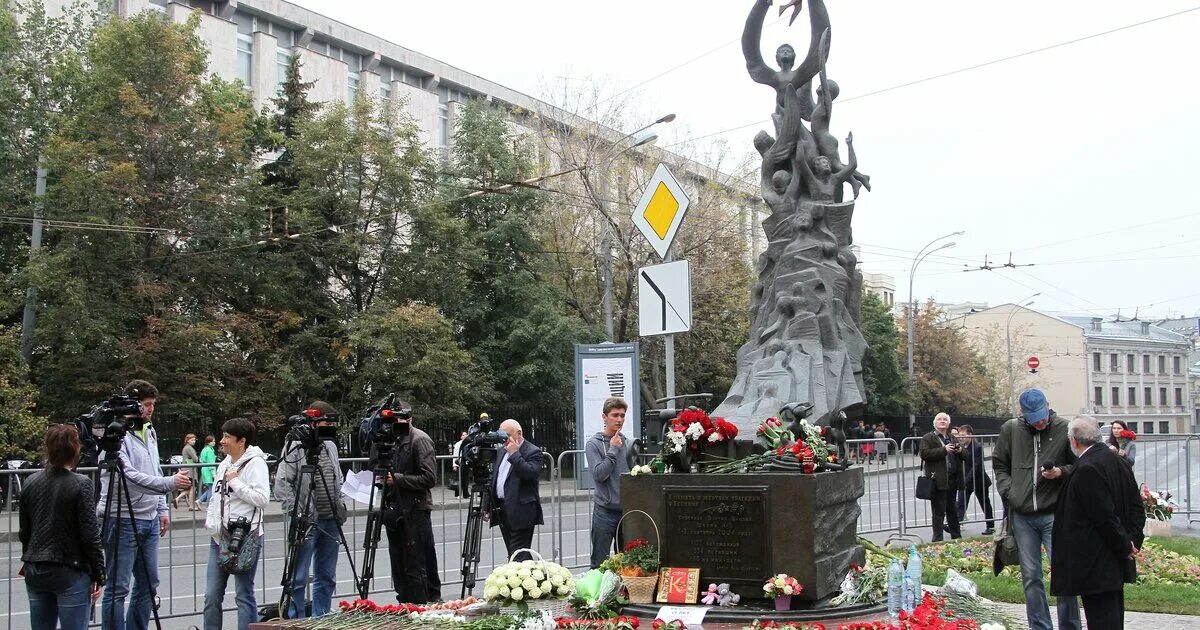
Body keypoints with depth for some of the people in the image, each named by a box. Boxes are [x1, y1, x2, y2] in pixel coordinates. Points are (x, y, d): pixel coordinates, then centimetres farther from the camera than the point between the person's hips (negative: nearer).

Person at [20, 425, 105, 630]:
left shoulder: (31, 483, 4)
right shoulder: (80, 485, -12)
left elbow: (24, 532, 11)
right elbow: (90, 535, -12)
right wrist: (98, 576, -5)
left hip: (34, 572, 6)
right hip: (70, 573, -6)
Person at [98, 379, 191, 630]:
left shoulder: (150, 433, 14)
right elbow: (128, 476, -24)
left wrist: (162, 509, 18)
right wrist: (169, 483, -29)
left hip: (150, 520, 9)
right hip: (122, 521, -9)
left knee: (148, 583, 14)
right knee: (117, 588, -3)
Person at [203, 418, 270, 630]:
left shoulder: (255, 463, -9)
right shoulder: (225, 464, 15)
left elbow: (262, 498, -20)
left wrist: (235, 482, -16)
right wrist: (210, 519, 11)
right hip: (220, 537, 8)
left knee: (244, 595, -2)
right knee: (212, 595, 10)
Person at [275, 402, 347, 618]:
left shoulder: (331, 447, 13)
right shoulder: (294, 447, -9)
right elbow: (281, 484, -12)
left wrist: (341, 505, 11)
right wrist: (296, 512, -16)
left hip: (330, 521, 7)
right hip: (306, 521, -7)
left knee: (327, 577, 13)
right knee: (298, 578, -4)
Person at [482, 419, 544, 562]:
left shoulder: (533, 452, -6)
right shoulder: (501, 451, 17)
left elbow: (530, 474, -23)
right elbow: (492, 480, 21)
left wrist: (514, 454, -18)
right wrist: (487, 506, 18)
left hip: (521, 511, -8)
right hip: (502, 511, 8)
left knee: (519, 556, -12)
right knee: (512, 556, 8)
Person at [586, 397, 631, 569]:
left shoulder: (626, 442, 9)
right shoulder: (594, 443, -5)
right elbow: (599, 474, -16)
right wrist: (613, 450, -13)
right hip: (605, 511, -4)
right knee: (600, 562, 2)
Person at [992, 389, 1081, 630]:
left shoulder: (1064, 429, -4)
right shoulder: (1010, 429, 4)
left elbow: (1079, 466, 6)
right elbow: (999, 465, 14)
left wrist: (1061, 472, -13)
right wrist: (1008, 492, 1)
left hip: (1054, 514, -3)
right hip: (1022, 515, 3)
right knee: (1030, 576, 8)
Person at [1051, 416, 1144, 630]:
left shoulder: (1087, 469, -20)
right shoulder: (1116, 460, 8)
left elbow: (1104, 516, -21)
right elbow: (1136, 505, 12)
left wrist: (1125, 546, -10)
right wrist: (1132, 539, 5)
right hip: (1116, 562, 10)